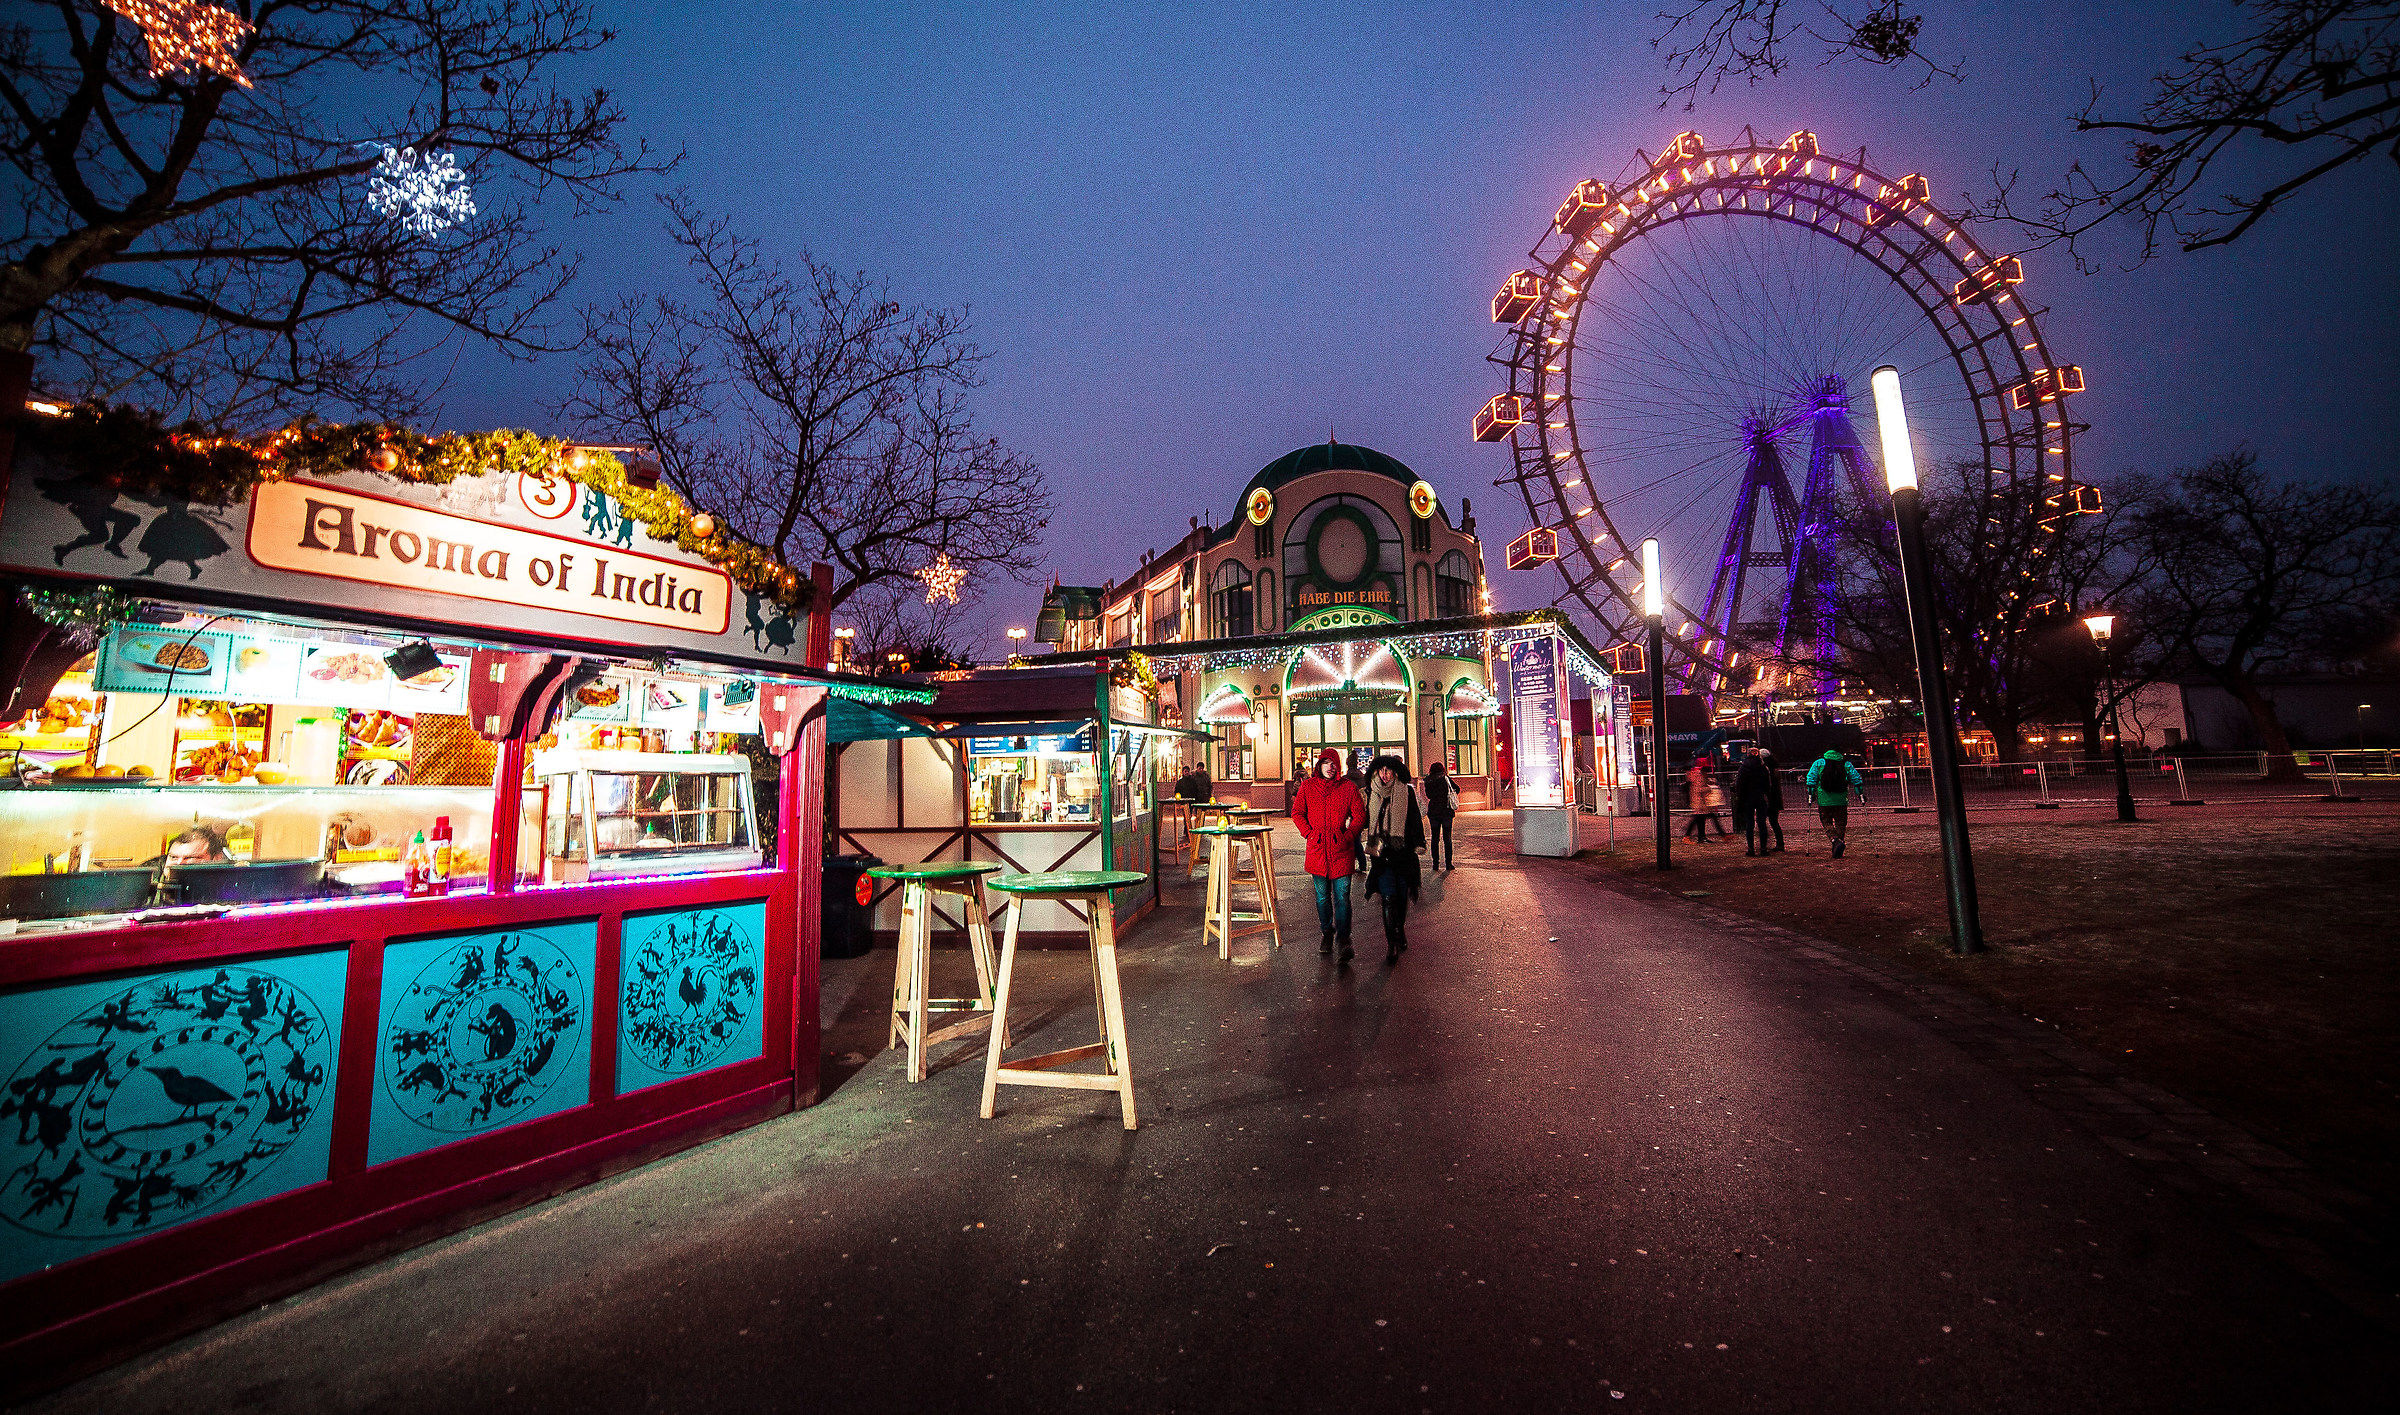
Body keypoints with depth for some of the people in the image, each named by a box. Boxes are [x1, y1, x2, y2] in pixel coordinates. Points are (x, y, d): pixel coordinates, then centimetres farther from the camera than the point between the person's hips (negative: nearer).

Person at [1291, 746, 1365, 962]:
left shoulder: (1348, 788, 3)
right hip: (1317, 848, 2)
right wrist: (1309, 833, -1)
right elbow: (1297, 813, 10)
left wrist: (1349, 835, -4)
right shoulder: (1307, 787, 5)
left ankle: (1343, 939, -1)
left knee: (1342, 896, -6)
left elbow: (1359, 815, 7)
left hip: (1341, 848, -1)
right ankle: (1326, 933, 26)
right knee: (1322, 896, 10)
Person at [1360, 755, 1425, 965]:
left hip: (1402, 850, 1)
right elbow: (1363, 820, 14)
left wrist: (1418, 845, -1)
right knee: (1388, 896, -10)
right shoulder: (1371, 793, 6)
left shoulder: (1407, 792, 3)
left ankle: (1400, 932, 32)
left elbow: (1415, 820, 5)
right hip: (1380, 851, 0)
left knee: (1402, 895, 8)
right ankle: (1391, 945, -7)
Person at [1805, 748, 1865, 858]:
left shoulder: (1818, 763, 4)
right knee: (1841, 824, 12)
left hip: (1824, 801, -2)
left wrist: (1811, 793, 1)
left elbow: (1811, 779, -3)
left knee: (1827, 824, 7)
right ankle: (1837, 852, 9)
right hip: (1841, 801, 2)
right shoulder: (1846, 764, 9)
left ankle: (1836, 841, -20)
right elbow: (1856, 778, 4)